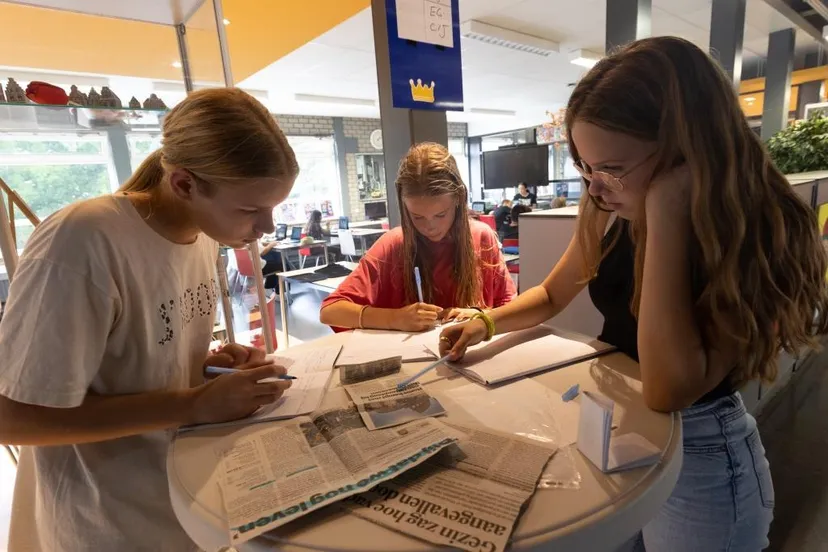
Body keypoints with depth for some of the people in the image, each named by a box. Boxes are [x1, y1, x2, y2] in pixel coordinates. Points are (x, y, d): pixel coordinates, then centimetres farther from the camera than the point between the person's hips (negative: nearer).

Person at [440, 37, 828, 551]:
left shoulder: (761, 234, -23)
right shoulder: (611, 212, -9)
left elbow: (667, 391, -34)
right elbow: (552, 295, 5)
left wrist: (666, 216, -36)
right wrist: (486, 324, -12)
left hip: (699, 457, -5)